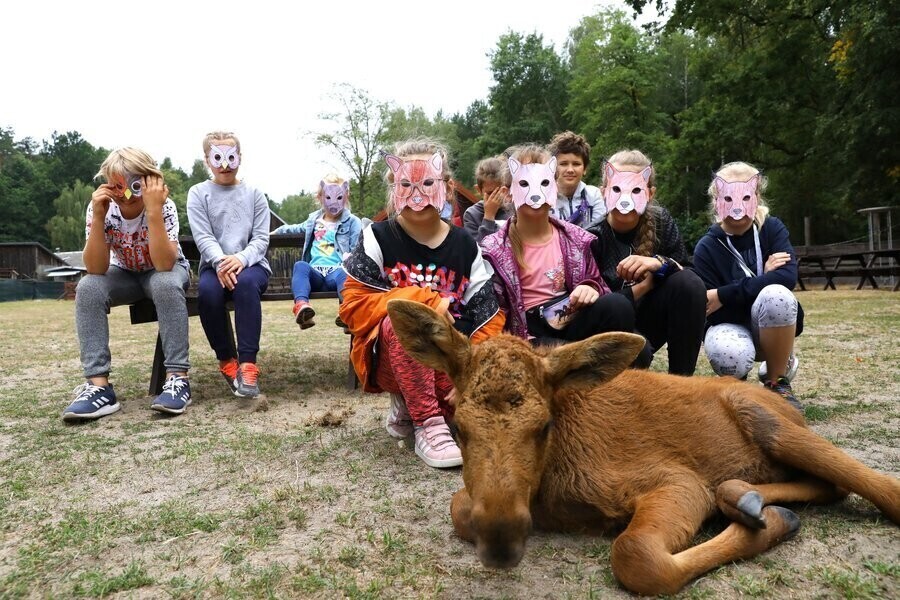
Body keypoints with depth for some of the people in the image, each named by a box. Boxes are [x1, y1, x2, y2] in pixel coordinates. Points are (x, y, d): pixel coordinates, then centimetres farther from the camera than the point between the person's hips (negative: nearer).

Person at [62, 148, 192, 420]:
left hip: (167, 272, -2)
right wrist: (98, 216, -36)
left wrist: (153, 210, -44)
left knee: (166, 284, -37)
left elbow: (164, 264, -38)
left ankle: (177, 377, -32)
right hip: (125, 275, 3)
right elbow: (96, 270, -26)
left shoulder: (165, 207, -26)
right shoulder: (101, 208, -19)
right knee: (88, 288, -27)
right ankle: (98, 385, -27)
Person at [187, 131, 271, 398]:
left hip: (251, 264, 0)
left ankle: (247, 363, -35)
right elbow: (203, 238, -4)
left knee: (246, 283, -36)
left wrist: (241, 258, -20)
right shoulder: (198, 193, 9)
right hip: (214, 265, 1)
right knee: (208, 290, -34)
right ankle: (226, 359, -14)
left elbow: (261, 239, 1)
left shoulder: (254, 194, 10)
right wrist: (220, 262, -24)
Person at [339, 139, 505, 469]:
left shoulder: (465, 246, 2)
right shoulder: (377, 238, -6)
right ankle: (428, 424, -23)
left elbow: (488, 318, -1)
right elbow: (353, 307, -13)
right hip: (388, 357, -3)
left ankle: (408, 406, 9)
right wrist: (423, 301, -22)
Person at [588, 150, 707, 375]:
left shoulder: (660, 220, -5)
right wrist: (643, 285, -22)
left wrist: (660, 263, -29)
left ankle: (681, 380, -13)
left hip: (647, 321, 5)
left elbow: (687, 270, -9)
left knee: (690, 284, -23)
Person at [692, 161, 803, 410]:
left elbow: (788, 276, -26)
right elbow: (711, 312, -17)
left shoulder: (772, 228, -8)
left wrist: (724, 295, -29)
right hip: (729, 324, -1)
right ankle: (734, 382, 5)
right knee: (728, 355, -38)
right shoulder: (706, 248, -12)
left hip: (773, 326, 2)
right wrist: (763, 278, -22)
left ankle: (776, 381, -10)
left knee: (776, 294, -34)